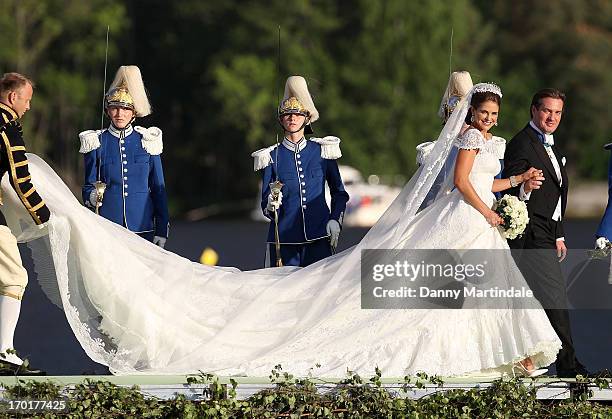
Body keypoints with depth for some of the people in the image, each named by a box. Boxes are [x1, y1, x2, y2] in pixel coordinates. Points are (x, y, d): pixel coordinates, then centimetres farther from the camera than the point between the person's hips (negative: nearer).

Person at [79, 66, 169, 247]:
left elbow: (158, 189, 8)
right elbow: (89, 187, 9)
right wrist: (93, 197, -16)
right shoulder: (96, 143, 3)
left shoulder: (147, 142, 5)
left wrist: (162, 231, 4)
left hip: (143, 229, 1)